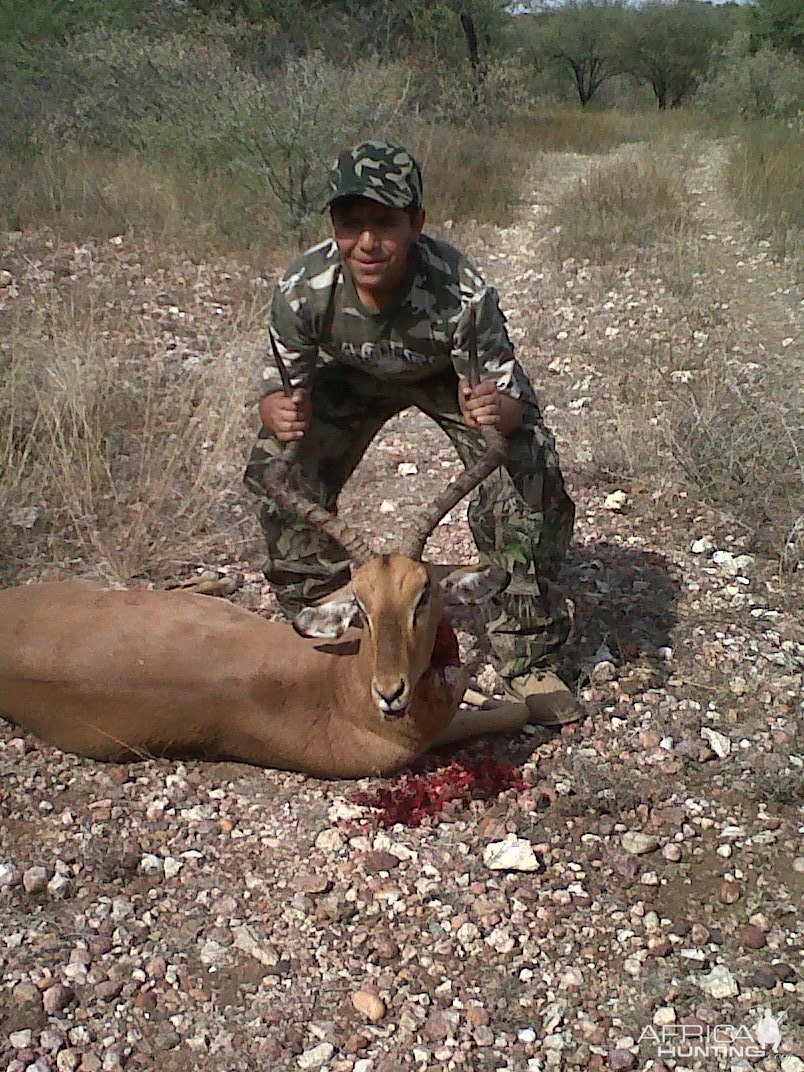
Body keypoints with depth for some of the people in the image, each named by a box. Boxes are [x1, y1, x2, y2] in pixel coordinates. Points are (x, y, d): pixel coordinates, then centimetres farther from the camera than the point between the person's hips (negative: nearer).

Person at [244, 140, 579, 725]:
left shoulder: (460, 291, -39)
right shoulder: (303, 289, -33)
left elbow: (515, 400, -32)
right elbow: (281, 384, -20)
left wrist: (496, 408, -57)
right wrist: (280, 412, -45)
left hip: (455, 375, -2)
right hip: (352, 378, 2)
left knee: (531, 471, -23)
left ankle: (527, 658, -5)